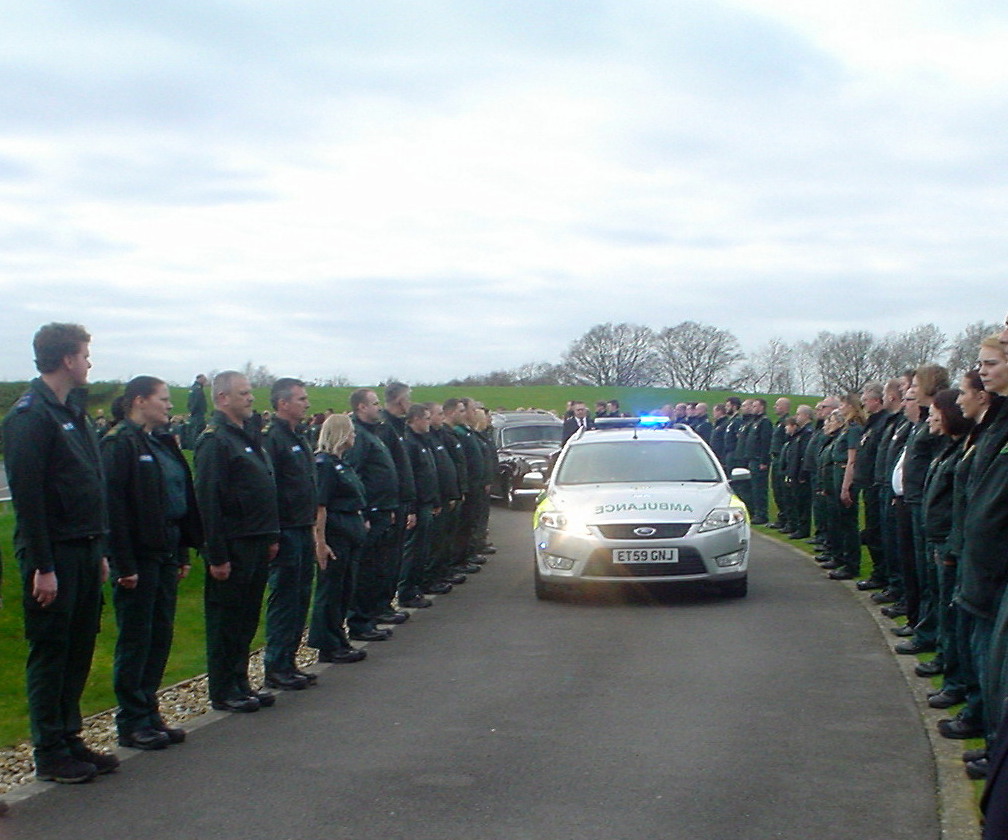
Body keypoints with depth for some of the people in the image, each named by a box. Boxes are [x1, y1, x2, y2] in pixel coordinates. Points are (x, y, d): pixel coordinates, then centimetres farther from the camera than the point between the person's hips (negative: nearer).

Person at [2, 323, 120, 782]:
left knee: (79, 649, 12)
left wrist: (100, 551, 15)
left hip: (84, 550, 8)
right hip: (54, 553, -8)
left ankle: (69, 739, 22)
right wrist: (42, 566, -20)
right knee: (50, 652, 0)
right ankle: (50, 753, 8)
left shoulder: (73, 412, 15)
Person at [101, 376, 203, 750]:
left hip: (165, 555, 8)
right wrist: (124, 564, -19)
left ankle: (149, 713, 21)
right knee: (135, 639, 0)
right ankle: (132, 723, 8)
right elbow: (114, 507, -17)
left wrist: (183, 553, 13)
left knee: (161, 636, 11)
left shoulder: (163, 443, 14)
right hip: (137, 559, -8)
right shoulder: (119, 444, -12)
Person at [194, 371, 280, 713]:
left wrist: (272, 537, 16)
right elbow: (209, 500, -19)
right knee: (226, 620, 0)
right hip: (232, 546, -9)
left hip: (257, 543, 9)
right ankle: (223, 693, 8)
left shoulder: (249, 434, 15)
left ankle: (240, 684, 24)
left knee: (247, 619, 15)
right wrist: (217, 555, -21)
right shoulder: (214, 440, -14)